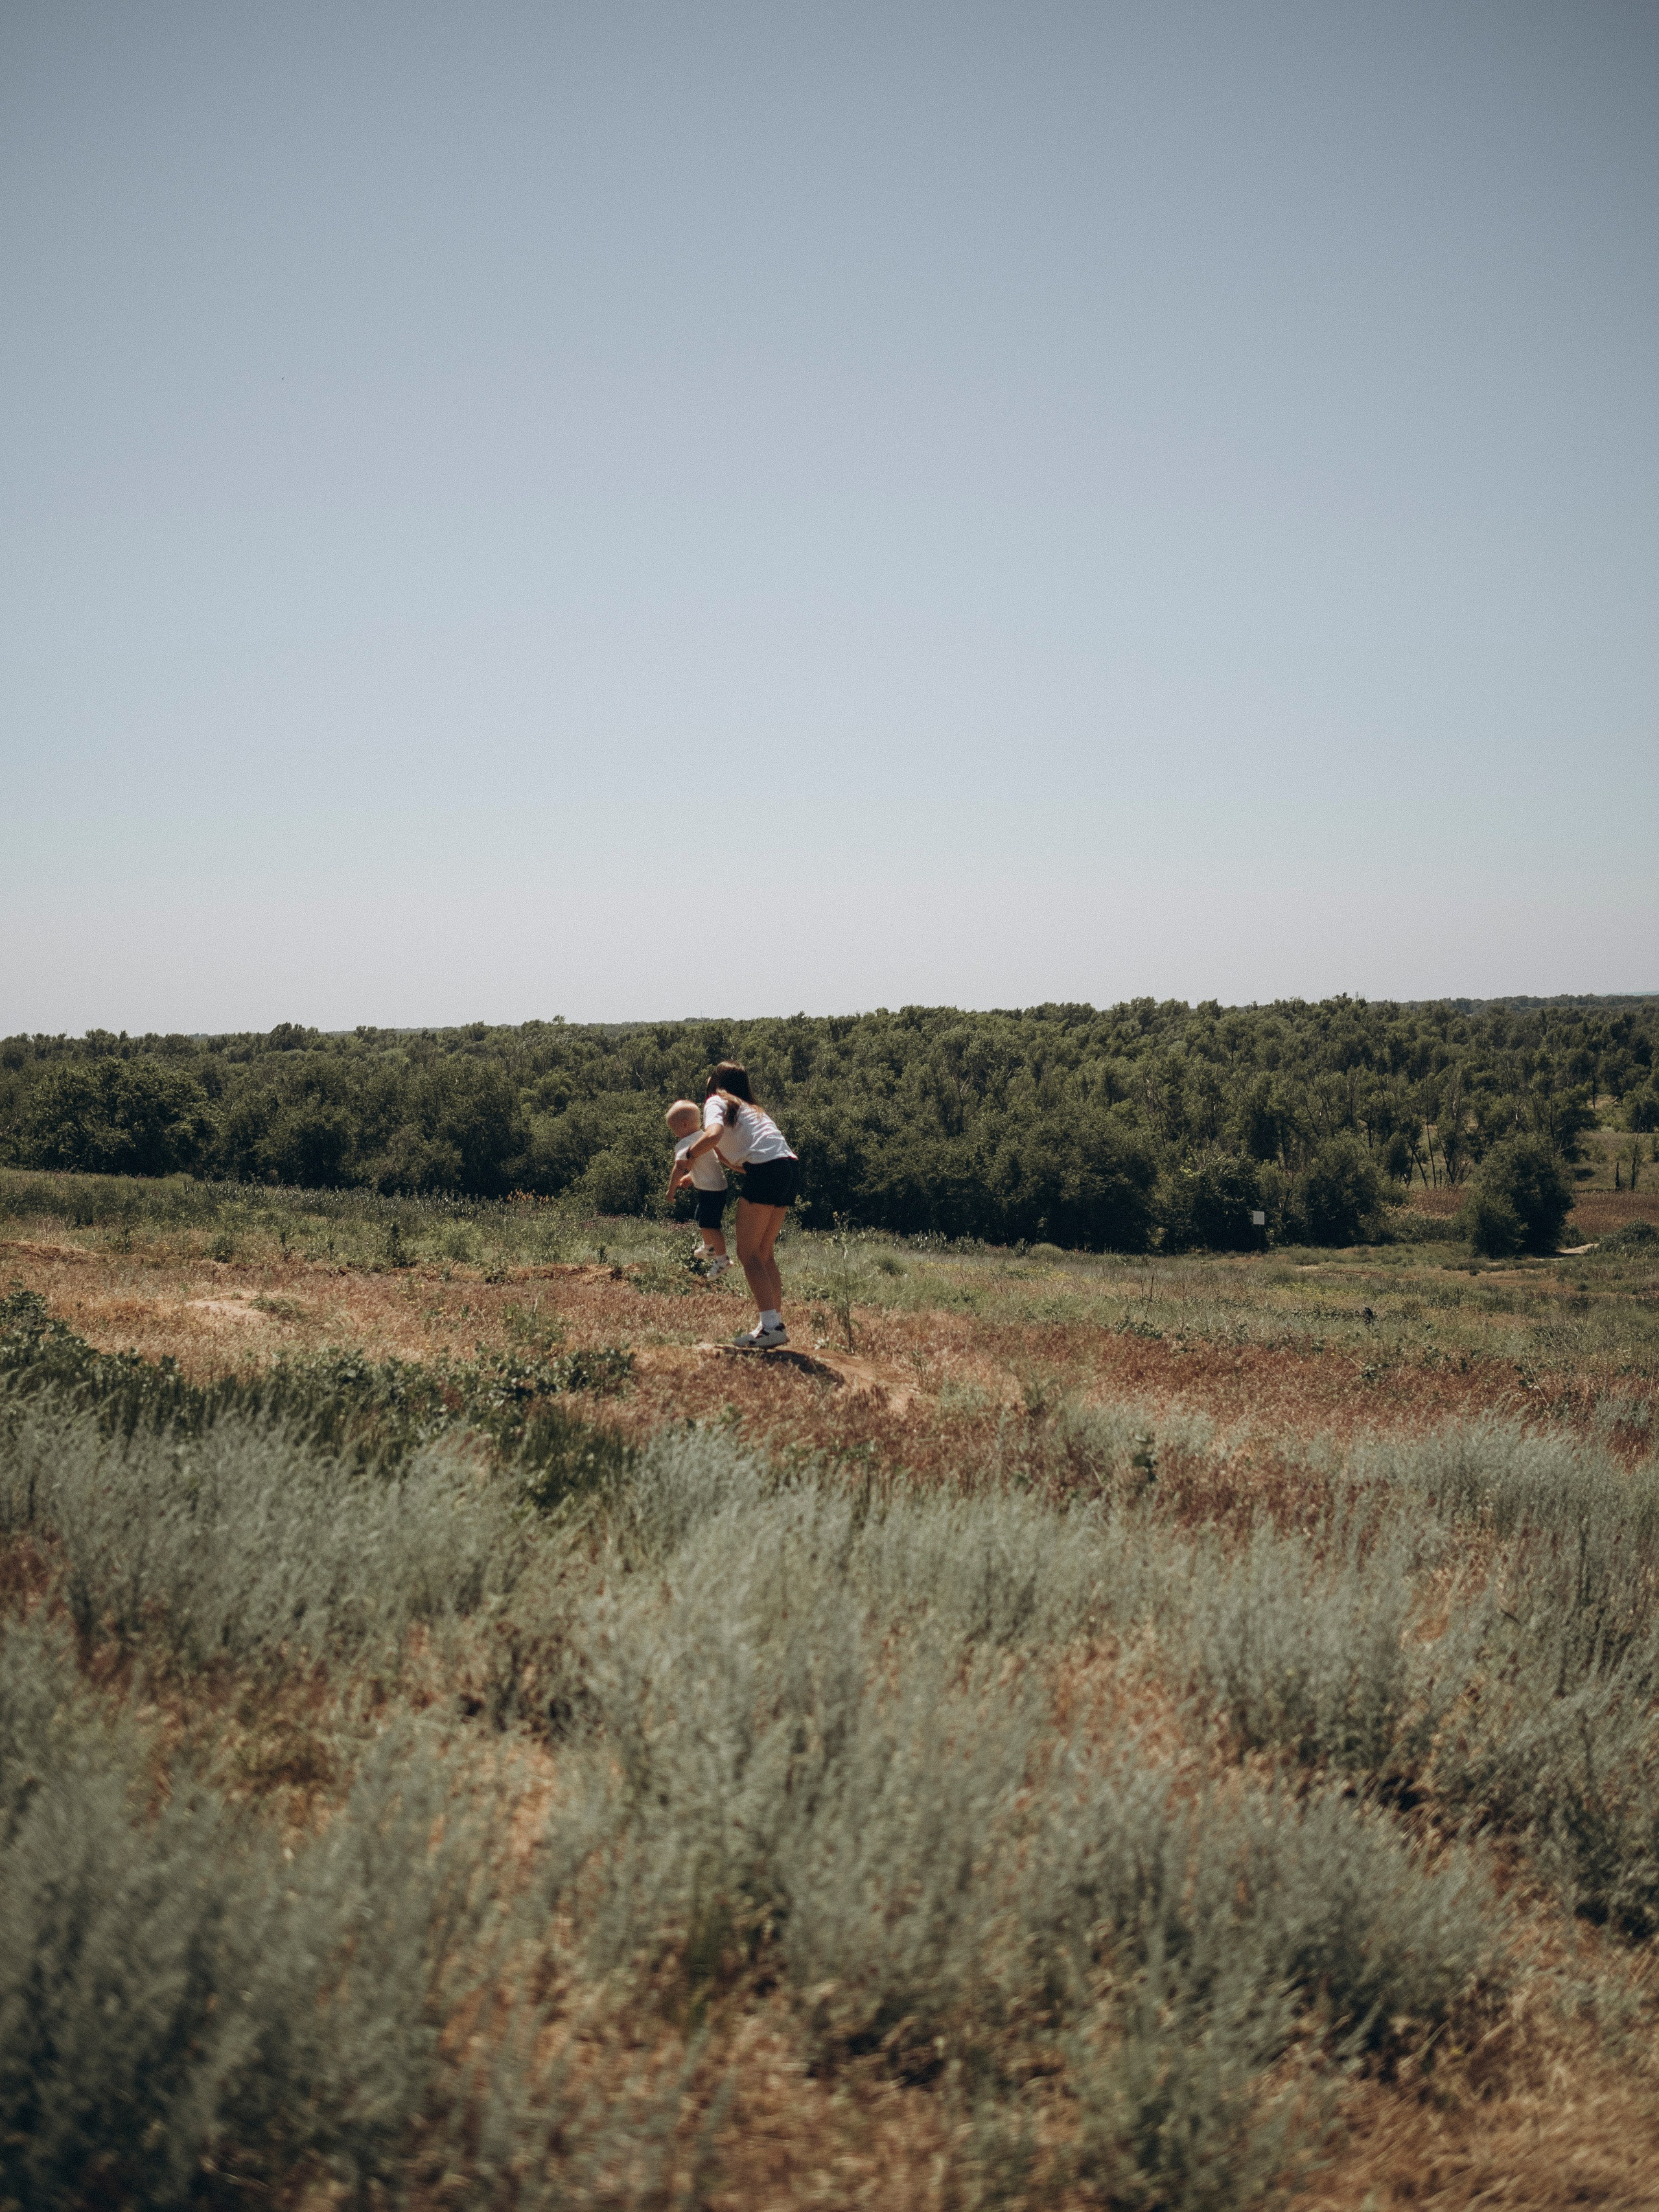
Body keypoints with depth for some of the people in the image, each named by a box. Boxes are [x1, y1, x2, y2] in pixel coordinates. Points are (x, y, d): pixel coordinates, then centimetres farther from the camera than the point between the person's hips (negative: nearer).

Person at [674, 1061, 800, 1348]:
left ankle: (771, 1326, -16)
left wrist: (691, 1154, 1)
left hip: (767, 1170, -8)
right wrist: (719, 1152, 30)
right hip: (791, 1169, 8)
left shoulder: (717, 1102, 6)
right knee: (763, 1253, 15)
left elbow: (714, 1134, -16)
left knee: (748, 1254, -5)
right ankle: (776, 1322, 9)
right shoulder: (751, 1108, 31)